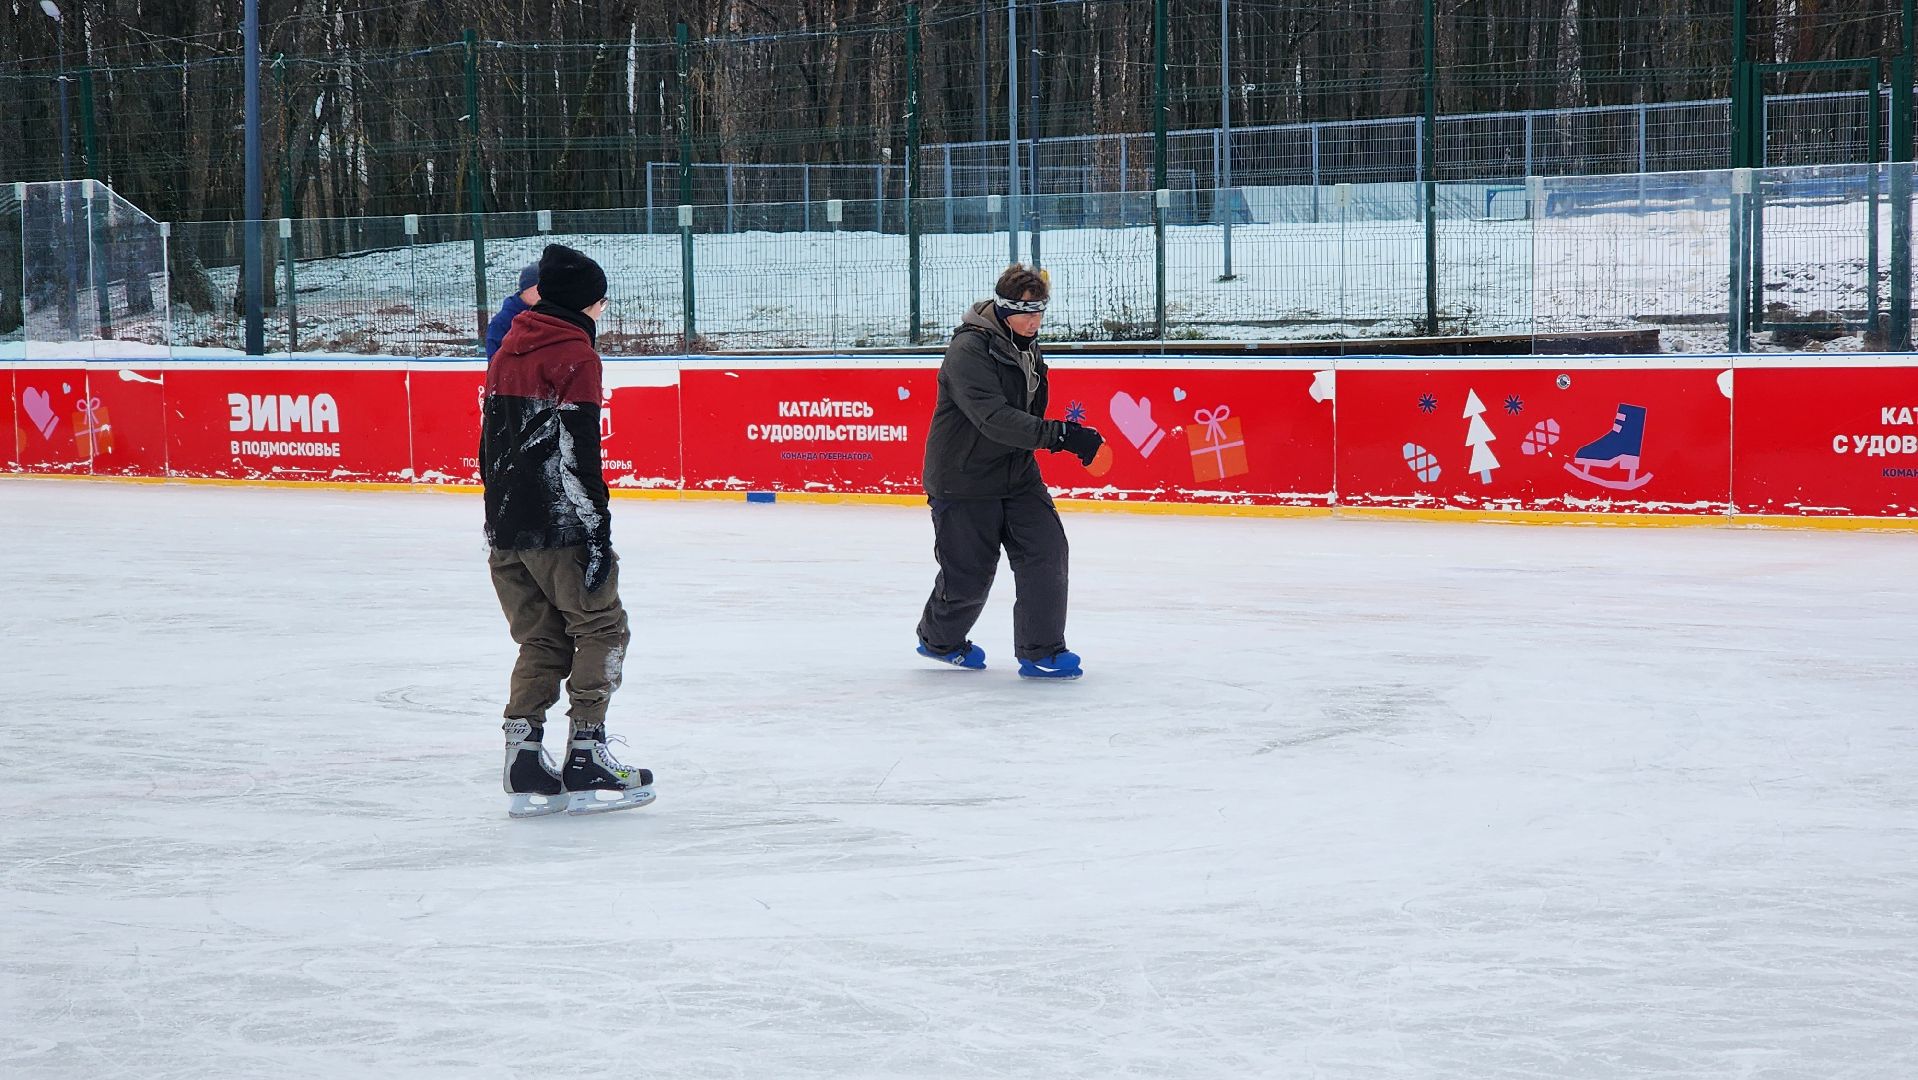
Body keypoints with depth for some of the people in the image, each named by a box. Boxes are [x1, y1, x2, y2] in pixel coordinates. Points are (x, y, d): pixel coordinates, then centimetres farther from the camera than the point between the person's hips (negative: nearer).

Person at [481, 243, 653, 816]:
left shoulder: (505, 354, 14)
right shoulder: (574, 355, -10)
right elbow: (577, 451, -17)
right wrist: (598, 529, -15)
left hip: (506, 528, 8)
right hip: (558, 527, -8)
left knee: (542, 639, 13)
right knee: (601, 629, 3)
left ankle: (525, 769, 6)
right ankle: (585, 763, -2)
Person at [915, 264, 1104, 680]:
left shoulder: (1028, 347, 5)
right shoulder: (969, 350, -23)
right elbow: (995, 419, -34)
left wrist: (1060, 435, 9)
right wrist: (1058, 434, -40)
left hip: (1016, 474, 7)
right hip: (963, 478, -7)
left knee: (1047, 549, -7)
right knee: (969, 572, 4)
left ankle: (1041, 651, 0)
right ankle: (938, 639, 32)